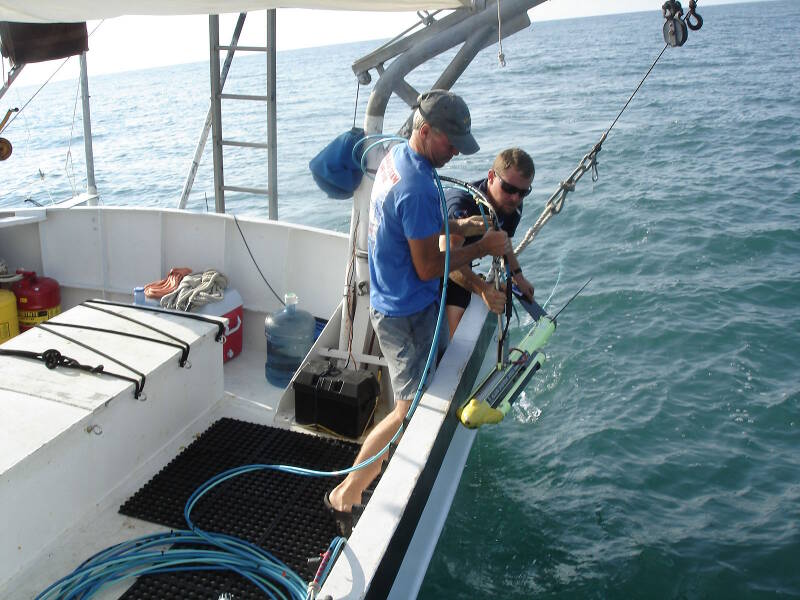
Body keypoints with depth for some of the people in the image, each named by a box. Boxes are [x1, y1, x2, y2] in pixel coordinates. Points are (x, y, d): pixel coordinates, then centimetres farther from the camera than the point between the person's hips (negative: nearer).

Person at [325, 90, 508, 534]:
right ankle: (346, 495, 9)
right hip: (406, 313, -10)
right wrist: (483, 247, -14)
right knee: (412, 409, -2)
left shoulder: (396, 156, 4)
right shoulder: (417, 188, -28)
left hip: (391, 300, 10)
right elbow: (428, 267, -23)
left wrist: (456, 227, 7)